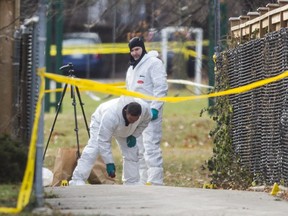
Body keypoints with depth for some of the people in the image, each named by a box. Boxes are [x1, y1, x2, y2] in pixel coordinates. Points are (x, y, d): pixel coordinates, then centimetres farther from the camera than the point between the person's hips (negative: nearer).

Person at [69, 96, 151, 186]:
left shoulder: (145, 108, -33)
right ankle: (76, 182, -24)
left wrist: (134, 135, -16)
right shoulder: (111, 115, -47)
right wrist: (109, 163, -40)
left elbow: (145, 121, -6)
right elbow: (103, 141, -41)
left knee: (132, 154, -2)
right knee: (91, 152, -22)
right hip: (101, 122, -5)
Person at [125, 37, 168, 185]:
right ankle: (142, 180, 12)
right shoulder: (131, 69, 23)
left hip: (150, 113, -9)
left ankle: (155, 181, -18)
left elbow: (161, 87, -13)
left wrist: (155, 108, -19)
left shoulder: (153, 63, -5)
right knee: (138, 149, 8)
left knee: (151, 147, -16)